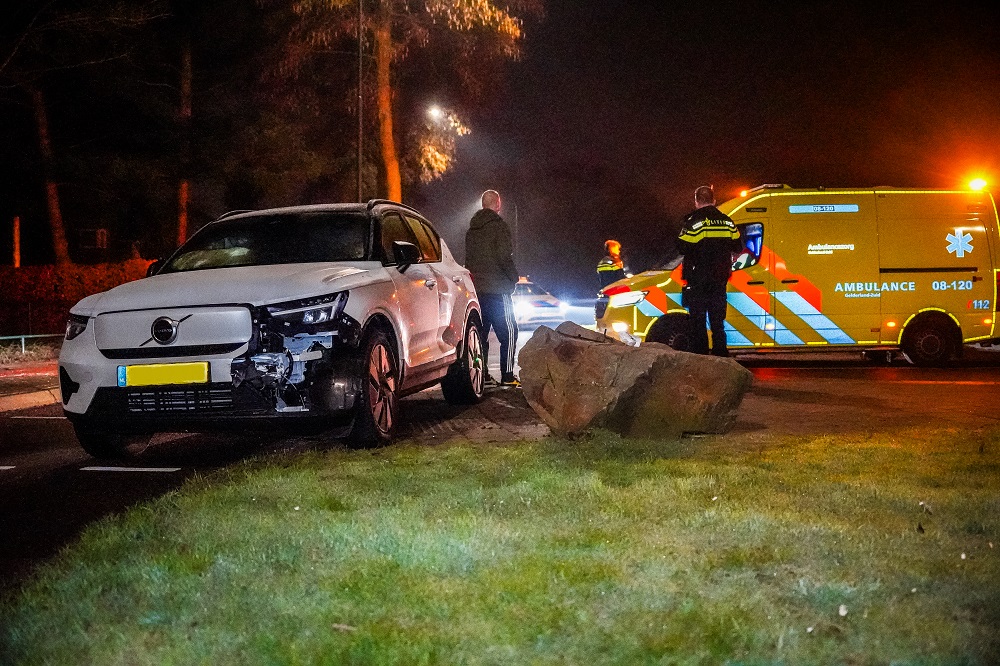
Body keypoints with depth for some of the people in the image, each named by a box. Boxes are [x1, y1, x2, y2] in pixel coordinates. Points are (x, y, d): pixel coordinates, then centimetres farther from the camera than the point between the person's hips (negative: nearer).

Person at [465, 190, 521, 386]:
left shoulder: (472, 229, 15)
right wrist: (514, 276, -3)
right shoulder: (498, 226, -9)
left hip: (476, 289, 8)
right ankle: (507, 376, -7)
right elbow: (504, 257, -17)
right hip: (497, 289, -8)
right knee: (508, 332, -3)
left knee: (481, 333, 12)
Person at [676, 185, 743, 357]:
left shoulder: (694, 222, -11)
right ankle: (720, 354, 12)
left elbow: (682, 247, -15)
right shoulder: (726, 221, 7)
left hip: (698, 280, -5)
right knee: (718, 321, 13)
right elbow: (738, 248, 11)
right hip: (719, 279, 5)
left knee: (698, 322, 0)